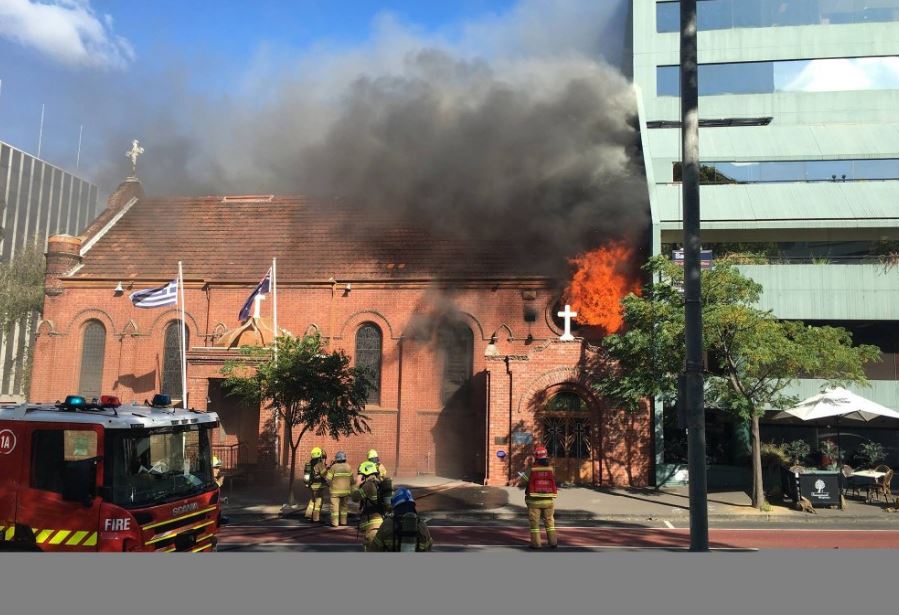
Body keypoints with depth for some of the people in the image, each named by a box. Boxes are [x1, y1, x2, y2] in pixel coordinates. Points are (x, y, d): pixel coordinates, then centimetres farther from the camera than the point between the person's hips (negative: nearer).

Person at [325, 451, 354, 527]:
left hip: (335, 491, -4)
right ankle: (343, 522, 17)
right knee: (344, 506, 14)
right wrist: (351, 489, 18)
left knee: (335, 506, 0)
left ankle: (334, 523, -1)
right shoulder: (348, 467, 0)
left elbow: (328, 479, -10)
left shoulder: (333, 467, -11)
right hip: (346, 490, 4)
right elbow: (351, 480, 5)